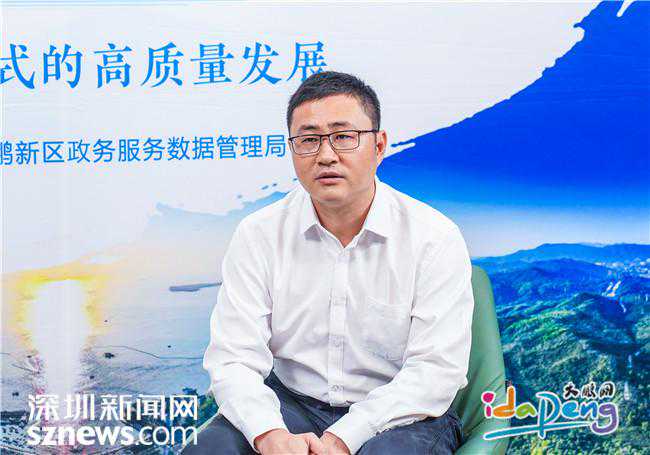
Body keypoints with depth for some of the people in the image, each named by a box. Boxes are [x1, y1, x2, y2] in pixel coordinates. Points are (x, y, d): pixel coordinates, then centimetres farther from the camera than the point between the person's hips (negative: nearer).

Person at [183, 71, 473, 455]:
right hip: (290, 406, 2)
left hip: (400, 415, -1)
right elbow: (234, 359, -6)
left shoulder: (436, 238, -8)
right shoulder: (258, 235, -1)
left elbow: (435, 370, -13)